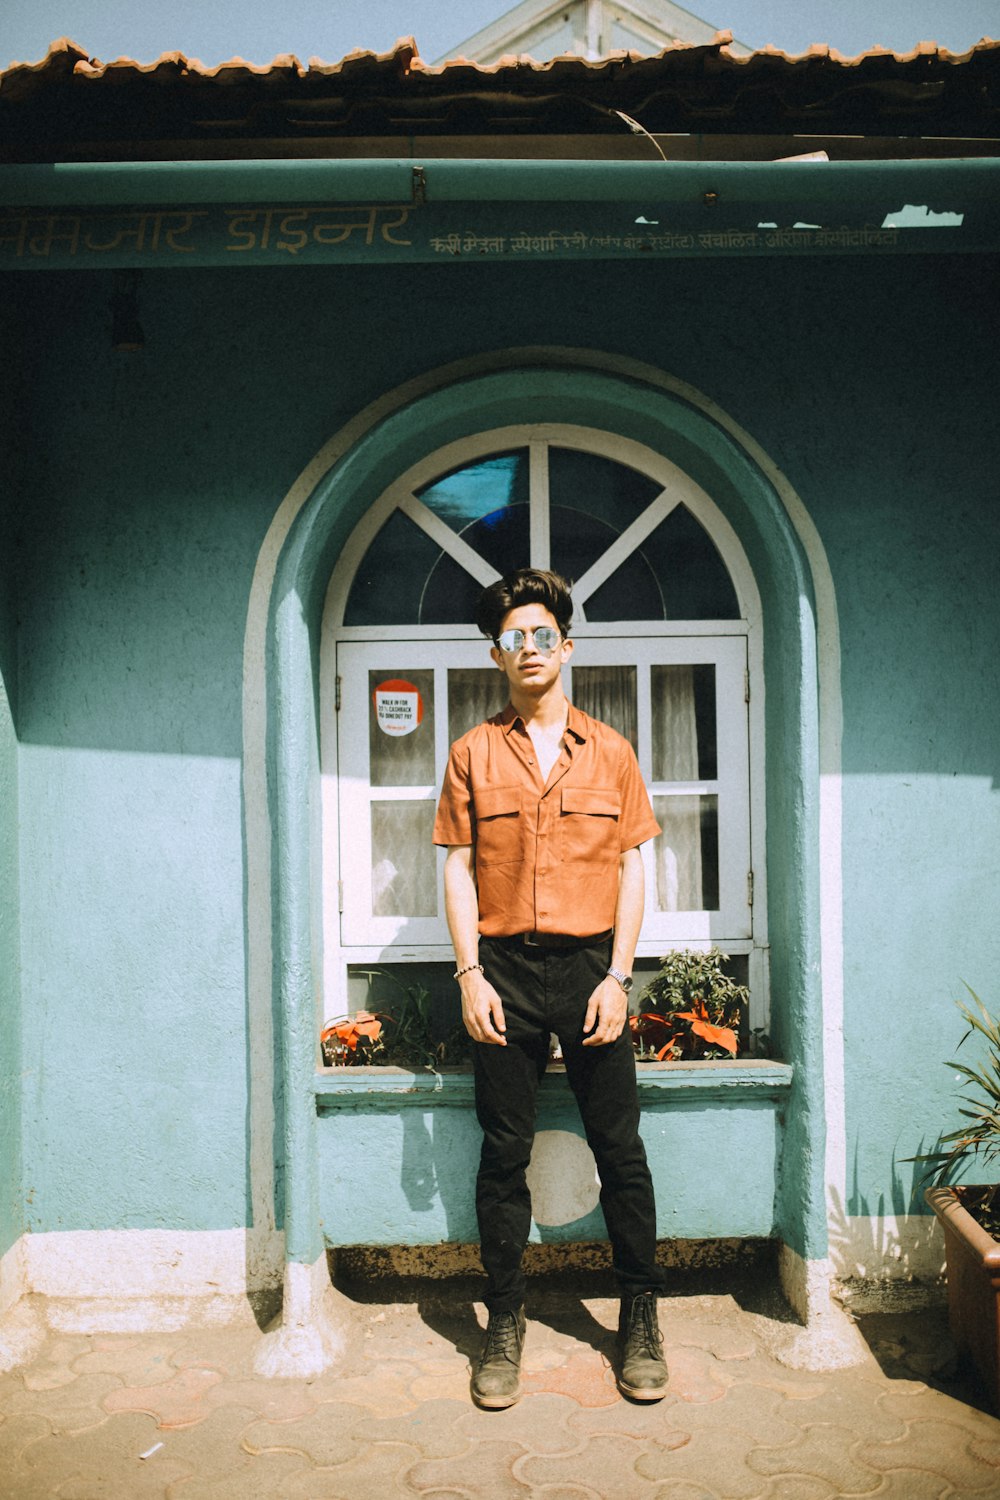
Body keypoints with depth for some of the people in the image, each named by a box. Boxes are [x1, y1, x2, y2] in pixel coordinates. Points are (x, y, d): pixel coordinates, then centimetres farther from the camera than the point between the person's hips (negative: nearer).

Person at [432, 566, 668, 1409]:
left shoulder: (611, 752, 7)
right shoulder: (473, 753, 7)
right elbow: (459, 869, 5)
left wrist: (617, 977, -4)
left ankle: (641, 1319, 20)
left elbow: (632, 870, 5)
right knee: (505, 1153, 6)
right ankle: (505, 1323, 20)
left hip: (590, 965, 0)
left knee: (620, 1149, 4)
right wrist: (471, 975, -4)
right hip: (504, 969, 0)